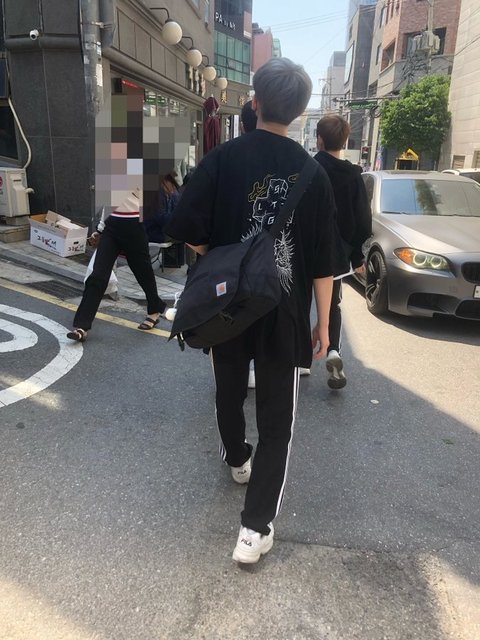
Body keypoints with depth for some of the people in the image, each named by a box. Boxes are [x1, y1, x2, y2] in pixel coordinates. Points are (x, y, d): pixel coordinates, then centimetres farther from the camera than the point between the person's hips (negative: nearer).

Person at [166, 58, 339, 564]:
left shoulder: (223, 158, -5)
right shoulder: (313, 173, -2)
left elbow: (186, 229, -13)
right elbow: (323, 260, -4)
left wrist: (219, 260, 7)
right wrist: (323, 322, 3)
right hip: (284, 311, 0)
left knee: (229, 390, 24)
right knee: (277, 417, 7)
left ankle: (238, 460, 48)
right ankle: (255, 529, 6)